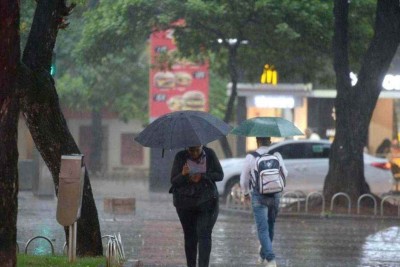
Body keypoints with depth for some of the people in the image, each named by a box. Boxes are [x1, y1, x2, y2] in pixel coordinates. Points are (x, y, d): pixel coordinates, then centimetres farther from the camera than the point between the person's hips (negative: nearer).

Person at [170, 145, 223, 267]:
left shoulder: (210, 154, -4)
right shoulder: (180, 157, -6)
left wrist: (202, 176, -19)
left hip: (206, 201, -1)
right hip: (185, 202, 1)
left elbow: (220, 175, -3)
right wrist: (183, 175, -28)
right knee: (190, 236, 8)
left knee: (204, 234, -13)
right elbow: (173, 181, -6)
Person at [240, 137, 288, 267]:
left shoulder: (251, 157, -6)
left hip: (259, 196, -3)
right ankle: (263, 254, 34)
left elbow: (244, 179, 2)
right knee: (270, 226, 20)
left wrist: (246, 193, 20)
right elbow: (284, 173, 7)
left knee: (263, 229, -4)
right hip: (275, 195, 3)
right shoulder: (277, 155, -1)